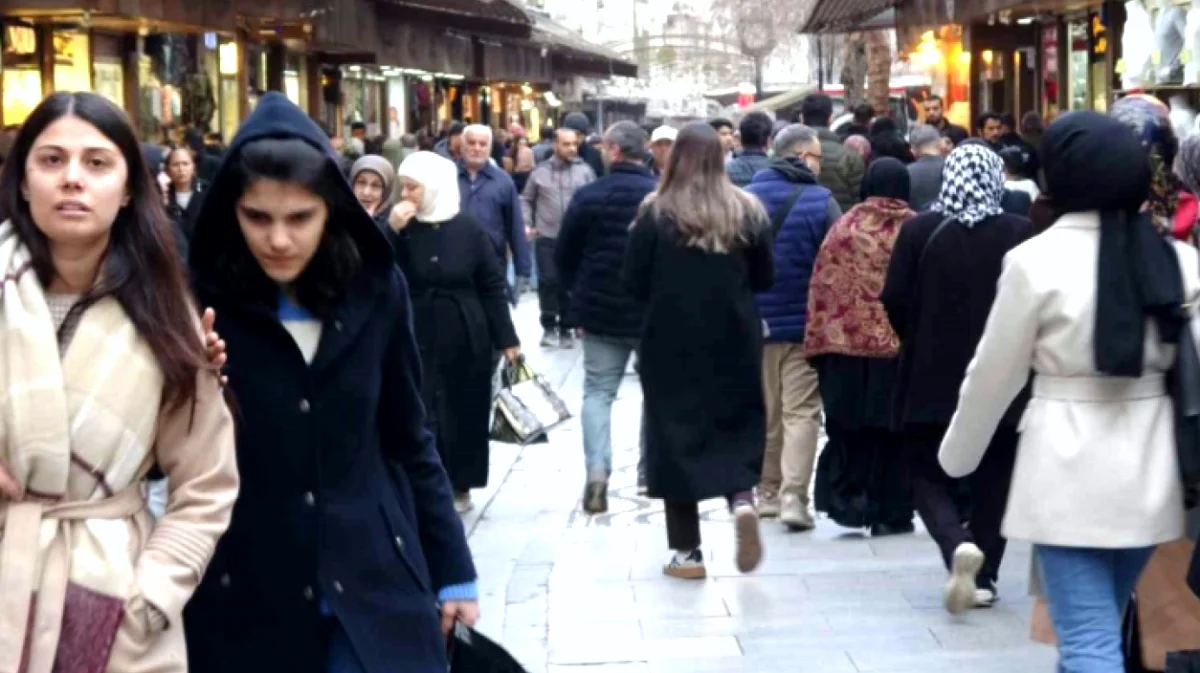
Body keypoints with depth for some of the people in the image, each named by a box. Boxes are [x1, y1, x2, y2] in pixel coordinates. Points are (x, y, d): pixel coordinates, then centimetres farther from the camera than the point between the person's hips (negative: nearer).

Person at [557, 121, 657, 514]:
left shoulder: (589, 197, -8)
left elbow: (564, 256, -1)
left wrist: (580, 295, 14)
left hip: (601, 311, 0)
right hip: (656, 313, 1)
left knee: (598, 391, 6)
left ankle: (597, 471, -11)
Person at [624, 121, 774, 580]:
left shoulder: (656, 214, -9)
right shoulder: (747, 210, -2)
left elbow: (635, 282, -7)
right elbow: (764, 278, 5)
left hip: (671, 342, -2)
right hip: (735, 341, 2)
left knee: (675, 433, 7)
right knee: (737, 428, 15)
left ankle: (687, 552, 8)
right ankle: (742, 498, -15)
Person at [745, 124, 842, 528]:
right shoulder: (821, 201, -10)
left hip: (755, 322, 4)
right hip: (806, 323, -3)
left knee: (765, 411, 15)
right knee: (801, 411, 0)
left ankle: (768, 491, 22)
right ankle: (793, 496, -11)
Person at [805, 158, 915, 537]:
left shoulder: (845, 227, -2)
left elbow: (822, 286, -2)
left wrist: (817, 341, 3)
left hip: (847, 342, 0)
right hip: (902, 346, 0)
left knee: (848, 424, 11)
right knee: (893, 430, 7)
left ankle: (848, 498, 2)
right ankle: (890, 514, 10)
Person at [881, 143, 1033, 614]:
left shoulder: (919, 230, -7)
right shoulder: (1020, 234, -8)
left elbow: (894, 301, -5)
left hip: (931, 376, -1)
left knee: (928, 473, 10)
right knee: (994, 478, 15)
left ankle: (958, 544, -17)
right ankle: (984, 578, 16)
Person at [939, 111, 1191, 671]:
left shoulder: (1037, 259, -10)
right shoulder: (1177, 260, -1)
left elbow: (995, 373, -2)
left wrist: (958, 454, 14)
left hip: (1071, 466, -5)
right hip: (1150, 464, 5)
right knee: (1101, 627, 21)